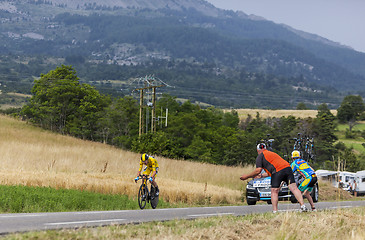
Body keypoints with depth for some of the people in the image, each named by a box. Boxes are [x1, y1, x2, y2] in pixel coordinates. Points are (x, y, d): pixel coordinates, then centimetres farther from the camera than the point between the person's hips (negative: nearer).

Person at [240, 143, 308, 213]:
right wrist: (262, 175, 48)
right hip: (287, 167, 6)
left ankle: (275, 211, -2)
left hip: (278, 171, -6)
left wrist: (247, 176, 11)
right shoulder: (272, 153, 36)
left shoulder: (260, 156, 13)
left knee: (274, 191, 3)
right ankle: (302, 206, -8)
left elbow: (258, 170, 2)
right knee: (294, 188, 2)